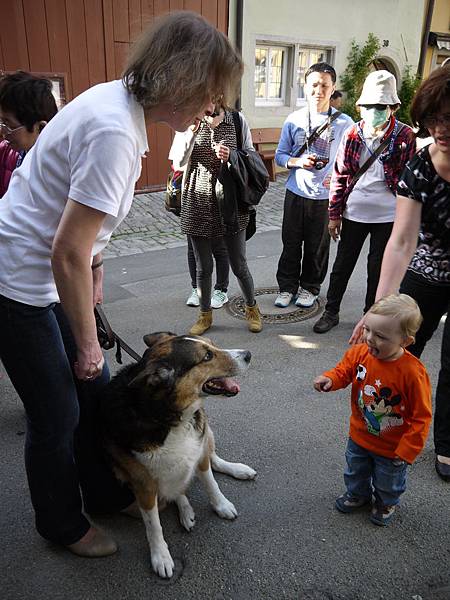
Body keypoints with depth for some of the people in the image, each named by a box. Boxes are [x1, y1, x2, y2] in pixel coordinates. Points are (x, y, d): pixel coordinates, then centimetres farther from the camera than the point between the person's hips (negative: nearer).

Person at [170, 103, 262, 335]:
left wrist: (232, 156, -15)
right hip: (198, 204, 1)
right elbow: (178, 163, -6)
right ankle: (205, 314, 30)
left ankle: (251, 308, 31)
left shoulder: (237, 121, 0)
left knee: (239, 265, 7)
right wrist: (192, 131, -16)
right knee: (203, 268, 11)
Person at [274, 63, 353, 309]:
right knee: (291, 243, 8)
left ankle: (310, 287, 29)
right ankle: (287, 286, 26)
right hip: (296, 192, 1)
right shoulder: (294, 120, 1)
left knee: (318, 246, 10)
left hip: (326, 196, -1)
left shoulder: (344, 122, -3)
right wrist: (298, 162, -15)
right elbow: (280, 156, 5)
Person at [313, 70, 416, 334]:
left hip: (388, 215, -1)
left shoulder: (405, 136, -6)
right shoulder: (352, 134, -1)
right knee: (342, 265, 10)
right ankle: (331, 312, 27)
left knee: (378, 268, 11)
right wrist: (334, 214, 2)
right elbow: (340, 176, 2)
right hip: (354, 212, 2)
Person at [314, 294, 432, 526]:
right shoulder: (359, 353, -20)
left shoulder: (412, 372, -33)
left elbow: (421, 417, -23)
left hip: (391, 448, -4)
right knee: (356, 472, 30)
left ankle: (387, 503, 57)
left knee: (388, 482, 26)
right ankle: (358, 494, 60)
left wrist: (406, 451, -20)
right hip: (359, 437, 4)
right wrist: (330, 379, -23)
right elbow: (344, 371, 0)